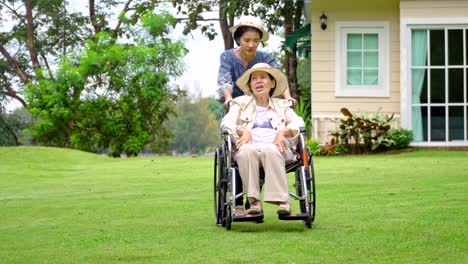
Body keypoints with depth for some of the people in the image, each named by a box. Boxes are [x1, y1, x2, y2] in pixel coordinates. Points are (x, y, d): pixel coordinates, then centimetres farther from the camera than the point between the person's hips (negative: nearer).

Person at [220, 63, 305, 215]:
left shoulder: (281, 105, 28)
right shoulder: (241, 102, 25)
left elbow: (298, 123, 12)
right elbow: (226, 123, 10)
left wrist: (283, 132, -9)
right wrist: (243, 131, -11)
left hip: (274, 149, 0)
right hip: (249, 148, 0)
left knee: (271, 151, -38)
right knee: (246, 150, -38)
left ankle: (282, 201, -45)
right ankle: (254, 201, -41)